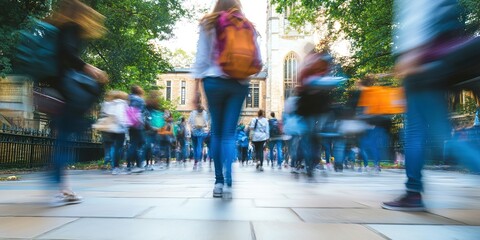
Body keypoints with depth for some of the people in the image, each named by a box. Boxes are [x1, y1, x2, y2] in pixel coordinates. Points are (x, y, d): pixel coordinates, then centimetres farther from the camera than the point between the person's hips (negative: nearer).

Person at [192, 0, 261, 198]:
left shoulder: (208, 24, 10)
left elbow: (201, 58, 4)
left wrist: (197, 87, 4)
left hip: (214, 82, 0)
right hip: (238, 84, 0)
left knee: (216, 132, 9)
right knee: (229, 133, 0)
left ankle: (219, 182, 8)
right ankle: (227, 182, -12)